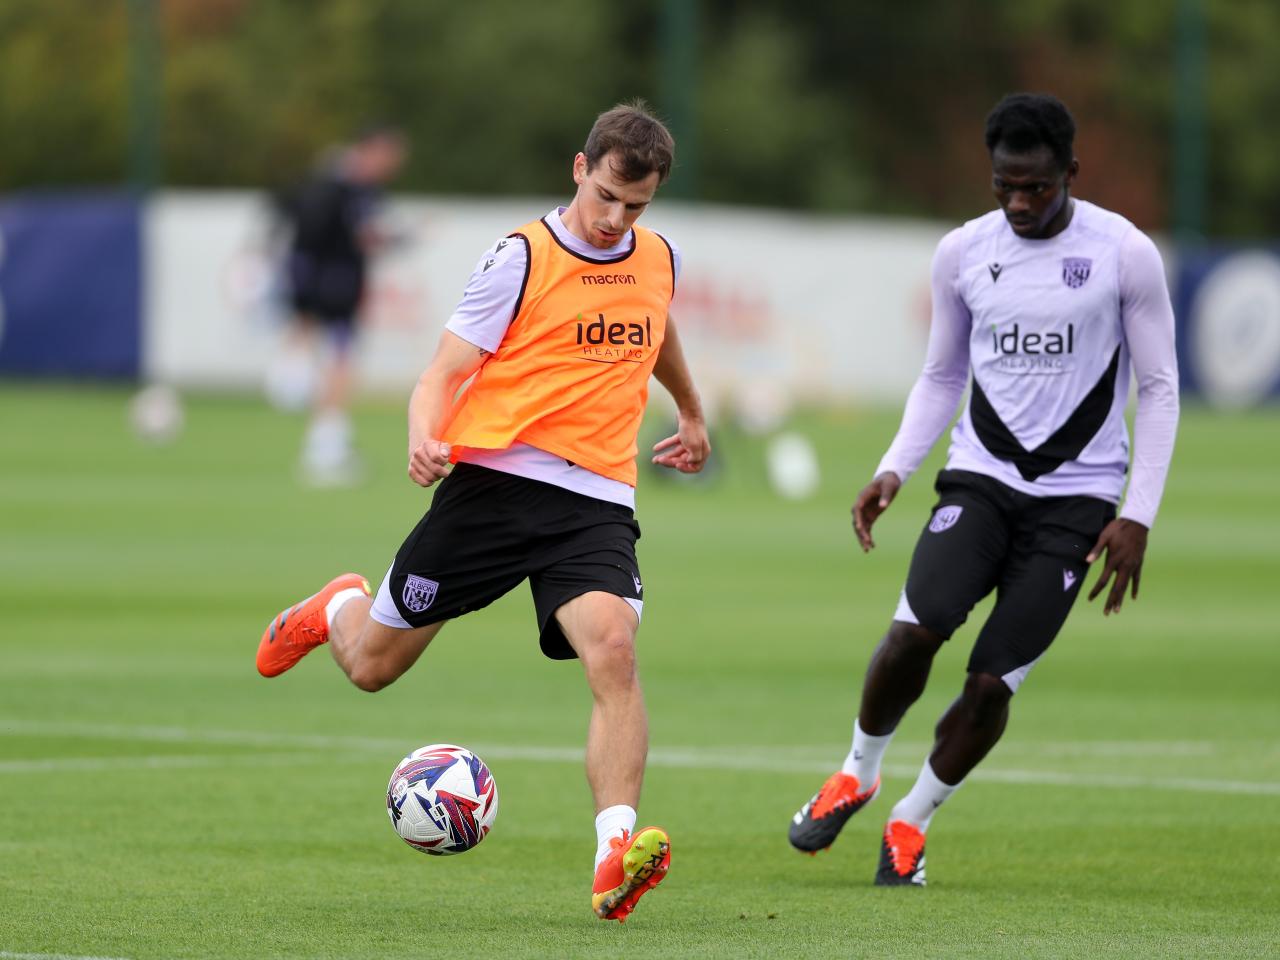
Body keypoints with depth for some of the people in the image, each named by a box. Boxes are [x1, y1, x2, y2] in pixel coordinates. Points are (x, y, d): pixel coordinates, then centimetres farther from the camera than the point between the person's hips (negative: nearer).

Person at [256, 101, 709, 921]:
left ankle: (615, 859, -35)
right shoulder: (520, 260, -4)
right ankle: (341, 607, 47)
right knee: (371, 665, 7)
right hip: (493, 480, -2)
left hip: (595, 499, 2)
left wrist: (692, 412, 49)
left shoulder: (660, 261, 11)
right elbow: (445, 372, -4)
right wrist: (425, 443, -24)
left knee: (612, 647, -27)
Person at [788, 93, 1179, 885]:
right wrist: (894, 470, 1)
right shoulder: (963, 254, 4)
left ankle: (913, 821, 14)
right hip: (980, 478, 2)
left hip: (1076, 498, -2)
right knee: (915, 629, -21)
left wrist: (1138, 516, -7)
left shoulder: (1126, 254, -6)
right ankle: (857, 774, 5)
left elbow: (1159, 388, -1)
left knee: (992, 682, -9)